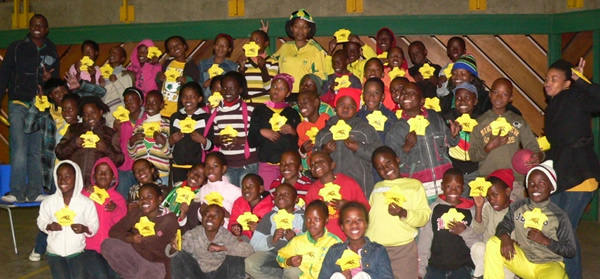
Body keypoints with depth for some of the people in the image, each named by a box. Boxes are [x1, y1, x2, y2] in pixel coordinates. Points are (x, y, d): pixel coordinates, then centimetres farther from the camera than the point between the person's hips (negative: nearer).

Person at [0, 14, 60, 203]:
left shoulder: (52, 53, 14)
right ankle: (17, 193, -9)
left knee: (36, 151, 2)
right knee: (19, 149, -11)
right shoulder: (16, 48, 8)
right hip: (19, 104, -2)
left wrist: (48, 79, -6)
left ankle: (34, 193, 6)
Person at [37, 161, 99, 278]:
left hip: (77, 251, -1)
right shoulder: (48, 202, -2)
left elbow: (94, 225, -2)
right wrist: (48, 227, -12)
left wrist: (84, 229, -21)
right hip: (55, 252, 1)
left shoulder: (86, 202, -6)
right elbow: (41, 221, 8)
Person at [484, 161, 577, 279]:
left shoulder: (559, 216, -10)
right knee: (493, 243, -16)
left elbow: (571, 251, -7)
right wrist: (504, 236, -22)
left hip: (549, 265, -4)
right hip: (522, 260, 4)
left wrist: (545, 240, -20)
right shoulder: (518, 206, -2)